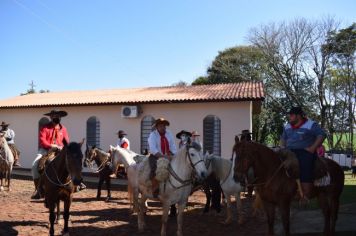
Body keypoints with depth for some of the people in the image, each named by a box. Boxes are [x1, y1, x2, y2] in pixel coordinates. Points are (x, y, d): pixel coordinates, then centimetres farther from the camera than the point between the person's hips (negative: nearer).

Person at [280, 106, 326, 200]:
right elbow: (283, 138, 28)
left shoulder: (311, 124, -2)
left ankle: (306, 195, -23)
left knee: (305, 169, -26)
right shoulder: (287, 126, 16)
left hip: (306, 151, -6)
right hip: (290, 151, 6)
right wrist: (283, 148, 9)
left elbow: (322, 135, -7)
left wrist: (312, 148, -15)